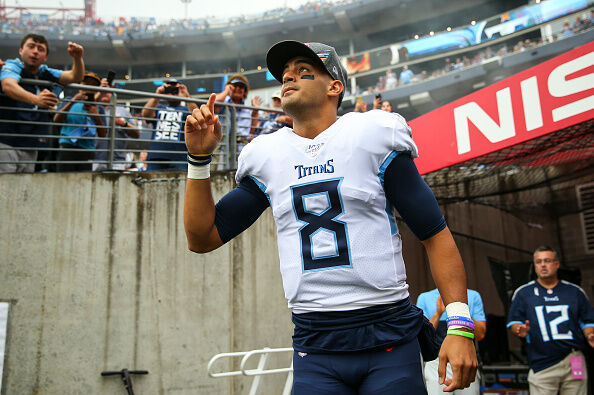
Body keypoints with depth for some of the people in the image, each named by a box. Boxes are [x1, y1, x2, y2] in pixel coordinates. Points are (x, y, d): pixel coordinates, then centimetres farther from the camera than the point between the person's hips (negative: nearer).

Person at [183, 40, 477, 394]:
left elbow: (435, 233, -3)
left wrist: (460, 325, -11)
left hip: (391, 340, -2)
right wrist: (200, 158, 1)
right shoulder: (266, 156, 8)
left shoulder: (372, 136, -2)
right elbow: (203, 239, 10)